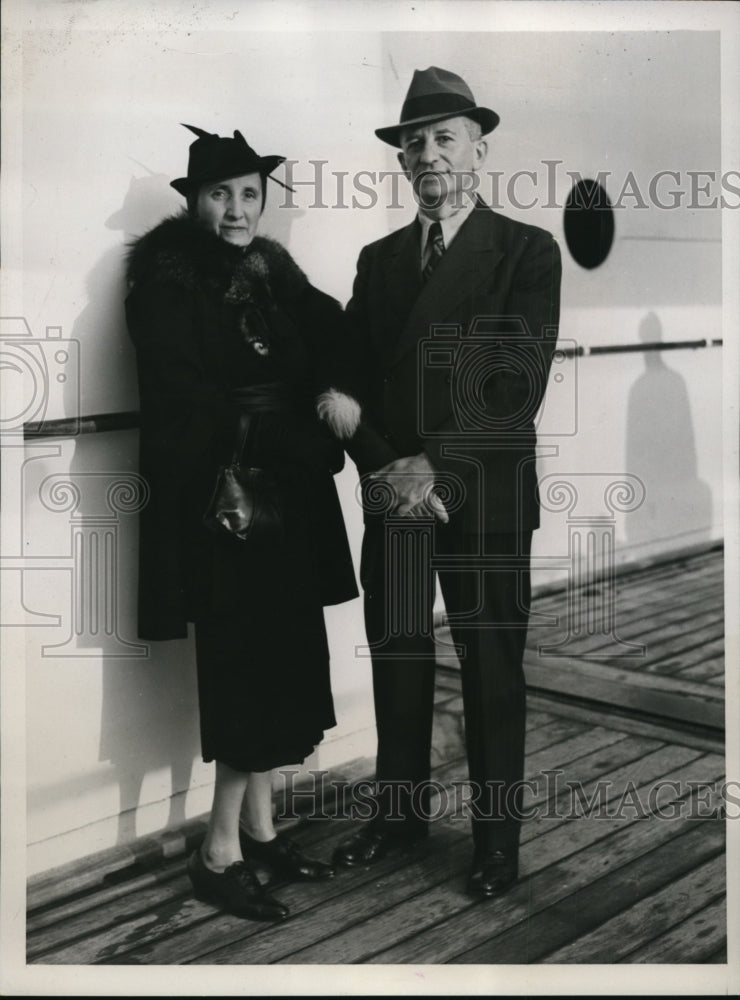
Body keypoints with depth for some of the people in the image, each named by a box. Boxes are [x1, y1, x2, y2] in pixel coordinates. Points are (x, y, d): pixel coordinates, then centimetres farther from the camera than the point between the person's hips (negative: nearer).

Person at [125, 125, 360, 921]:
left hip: (290, 499, 6)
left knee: (281, 666, 9)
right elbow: (185, 402, -16)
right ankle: (219, 854, 10)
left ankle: (259, 831, 24)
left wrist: (340, 389, -13)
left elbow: (337, 336, 9)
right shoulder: (165, 284, -8)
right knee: (245, 668, -4)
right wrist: (301, 442, -17)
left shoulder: (272, 272, 11)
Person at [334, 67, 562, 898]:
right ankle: (400, 813, 28)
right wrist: (385, 468, -11)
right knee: (396, 660, 12)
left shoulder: (527, 251, -2)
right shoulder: (378, 259, 12)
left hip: (484, 495, -4)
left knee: (491, 671, 5)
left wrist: (440, 471, -18)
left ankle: (497, 837, 19)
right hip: (392, 491, 4)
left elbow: (517, 384, -11)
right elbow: (352, 379, 5)